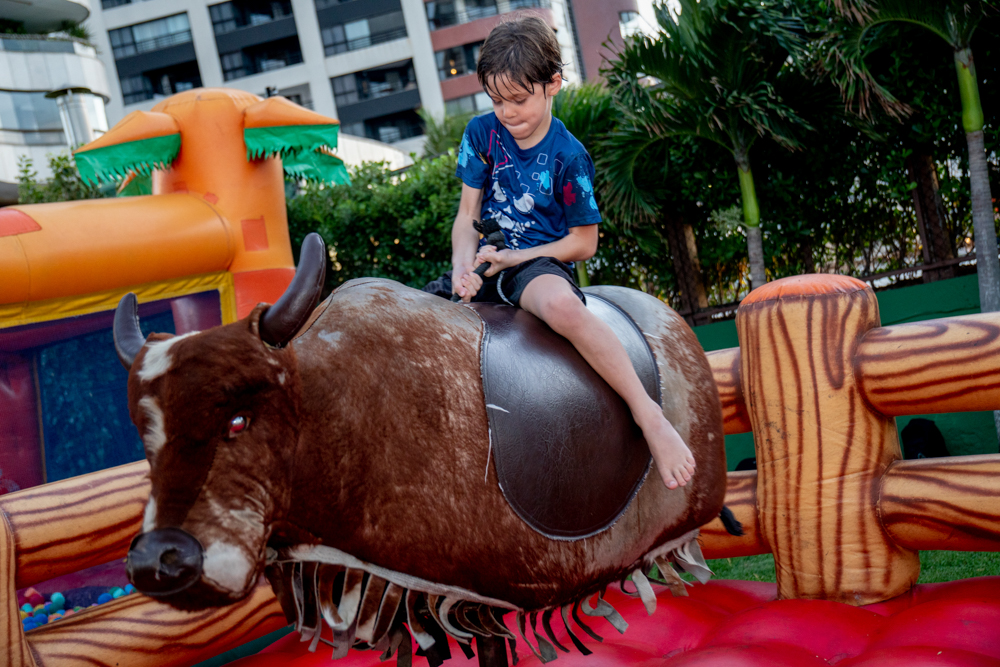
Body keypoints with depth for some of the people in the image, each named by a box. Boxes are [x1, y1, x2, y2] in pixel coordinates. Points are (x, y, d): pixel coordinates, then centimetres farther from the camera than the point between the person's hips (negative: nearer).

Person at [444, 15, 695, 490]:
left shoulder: (568, 157, -8)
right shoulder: (482, 134, 5)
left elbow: (584, 242, -4)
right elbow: (467, 215, 6)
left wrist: (514, 257, -12)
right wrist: (463, 267, -13)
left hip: (540, 264, -6)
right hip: (488, 266, 6)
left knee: (562, 305, -40)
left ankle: (649, 414, -35)